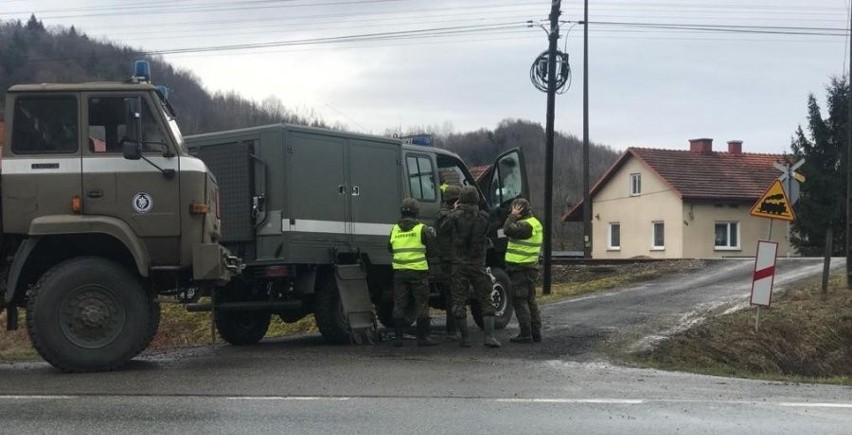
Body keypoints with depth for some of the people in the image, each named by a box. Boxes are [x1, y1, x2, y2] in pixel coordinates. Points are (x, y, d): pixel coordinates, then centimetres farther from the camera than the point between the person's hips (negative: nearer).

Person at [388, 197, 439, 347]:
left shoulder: (394, 230, 7)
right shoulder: (423, 229, -5)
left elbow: (390, 249, 18)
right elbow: (432, 252, -2)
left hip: (399, 271, 4)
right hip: (418, 271, -3)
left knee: (399, 305, 8)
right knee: (421, 305, 3)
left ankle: (398, 336, 7)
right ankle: (422, 337, 2)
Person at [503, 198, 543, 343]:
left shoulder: (526, 225, -18)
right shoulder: (534, 223, 17)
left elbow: (507, 230, -26)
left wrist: (513, 216, -16)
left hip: (521, 268, -10)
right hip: (530, 267, 10)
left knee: (519, 300, -6)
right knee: (530, 300, 13)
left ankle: (526, 334, -6)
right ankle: (536, 332, 15)